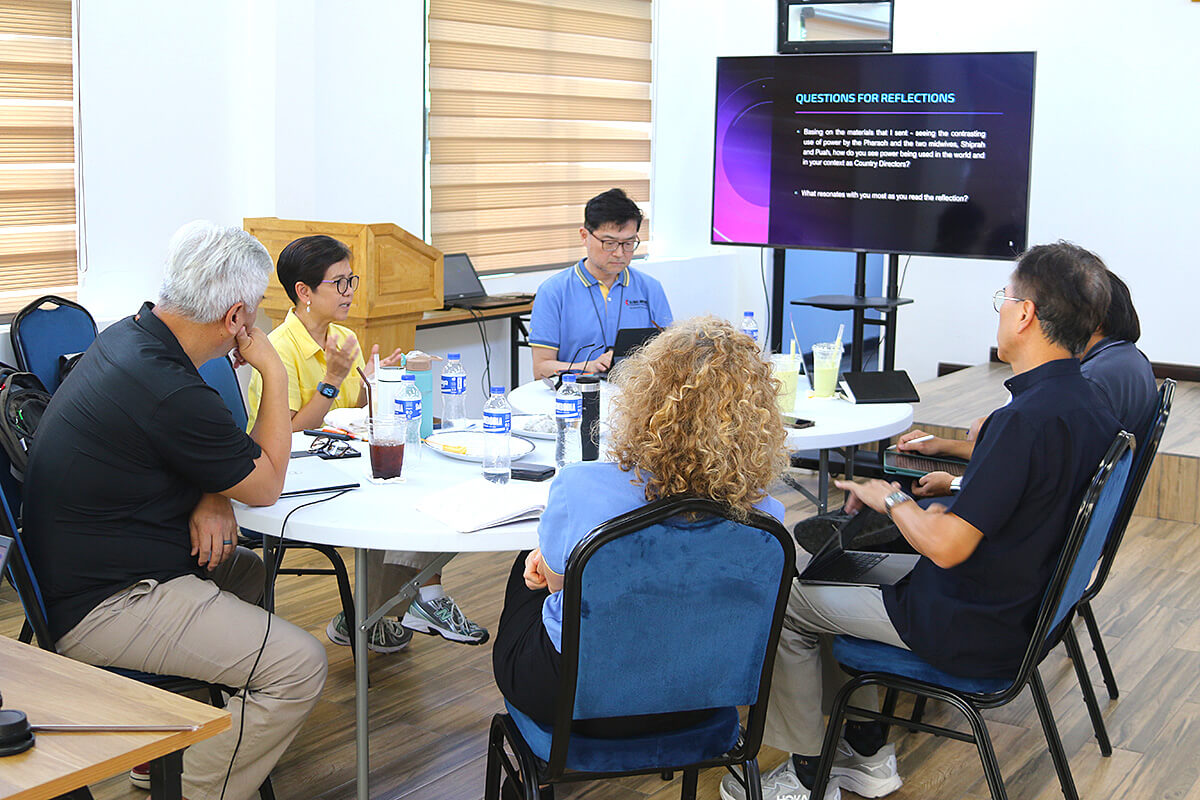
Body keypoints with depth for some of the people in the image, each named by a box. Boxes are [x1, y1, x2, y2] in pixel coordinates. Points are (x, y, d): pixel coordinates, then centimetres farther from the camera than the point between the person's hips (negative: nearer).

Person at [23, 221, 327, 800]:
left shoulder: (127, 336, 3)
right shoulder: (169, 394, -28)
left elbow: (199, 446, 17)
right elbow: (266, 485, -12)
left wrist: (210, 499, -4)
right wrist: (273, 372, -5)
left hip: (77, 571, 11)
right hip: (102, 606, -11)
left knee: (246, 569, 31)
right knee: (298, 666, -18)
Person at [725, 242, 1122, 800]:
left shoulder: (1027, 419, -30)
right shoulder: (1092, 408, 0)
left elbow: (946, 547, -28)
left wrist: (892, 499, -10)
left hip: (973, 632, -10)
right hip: (1021, 611, 10)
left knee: (784, 604, 3)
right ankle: (866, 752, 27)